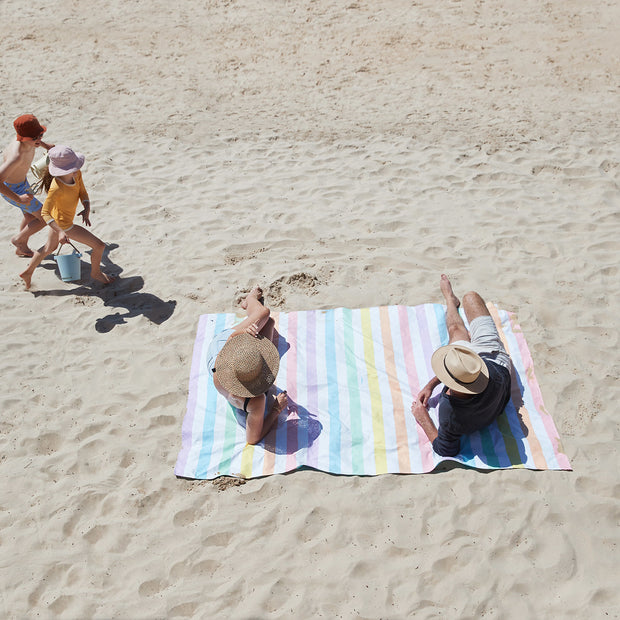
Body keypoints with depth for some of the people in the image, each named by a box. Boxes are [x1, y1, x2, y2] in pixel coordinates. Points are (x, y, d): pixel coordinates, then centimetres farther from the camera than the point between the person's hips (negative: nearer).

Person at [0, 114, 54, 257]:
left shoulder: (31, 142, -19)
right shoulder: (16, 156, -44)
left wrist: (46, 146, 20)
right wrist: (18, 199, -42)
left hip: (21, 180, 8)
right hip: (12, 189, -8)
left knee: (30, 215, 28)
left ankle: (22, 248, 52)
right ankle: (19, 239, 26)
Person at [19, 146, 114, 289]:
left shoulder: (77, 174, -15)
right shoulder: (57, 188, -36)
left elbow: (83, 192, -1)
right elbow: (44, 213, -32)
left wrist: (87, 209, -20)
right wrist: (60, 231, -42)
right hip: (64, 224, -8)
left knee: (50, 248, 32)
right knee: (99, 246, 0)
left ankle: (27, 272, 50)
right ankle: (95, 273, 27)